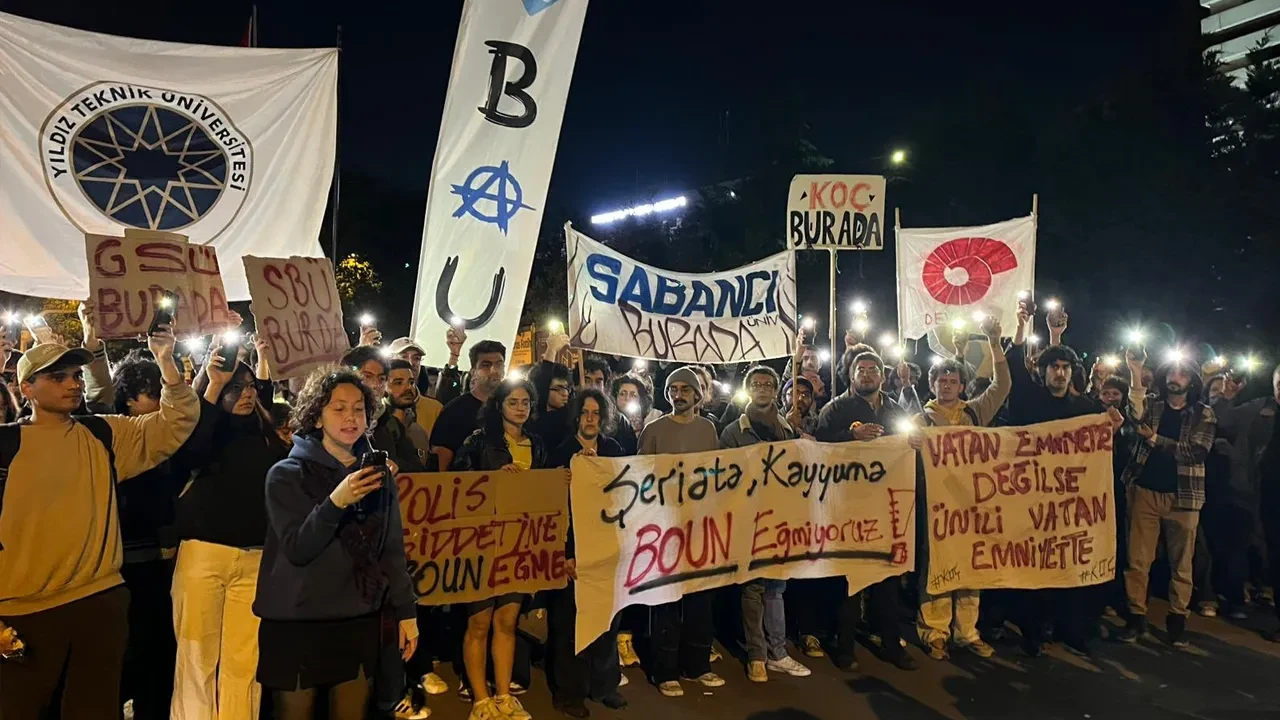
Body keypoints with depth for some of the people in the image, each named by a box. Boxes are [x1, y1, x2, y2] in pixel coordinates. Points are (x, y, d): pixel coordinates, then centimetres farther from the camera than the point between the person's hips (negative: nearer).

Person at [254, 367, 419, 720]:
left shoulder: (378, 473, 5)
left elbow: (392, 549, 9)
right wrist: (336, 502, -29)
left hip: (360, 624, 3)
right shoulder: (287, 474, -7)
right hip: (296, 626, -3)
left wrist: (405, 610, 6)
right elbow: (297, 549, -16)